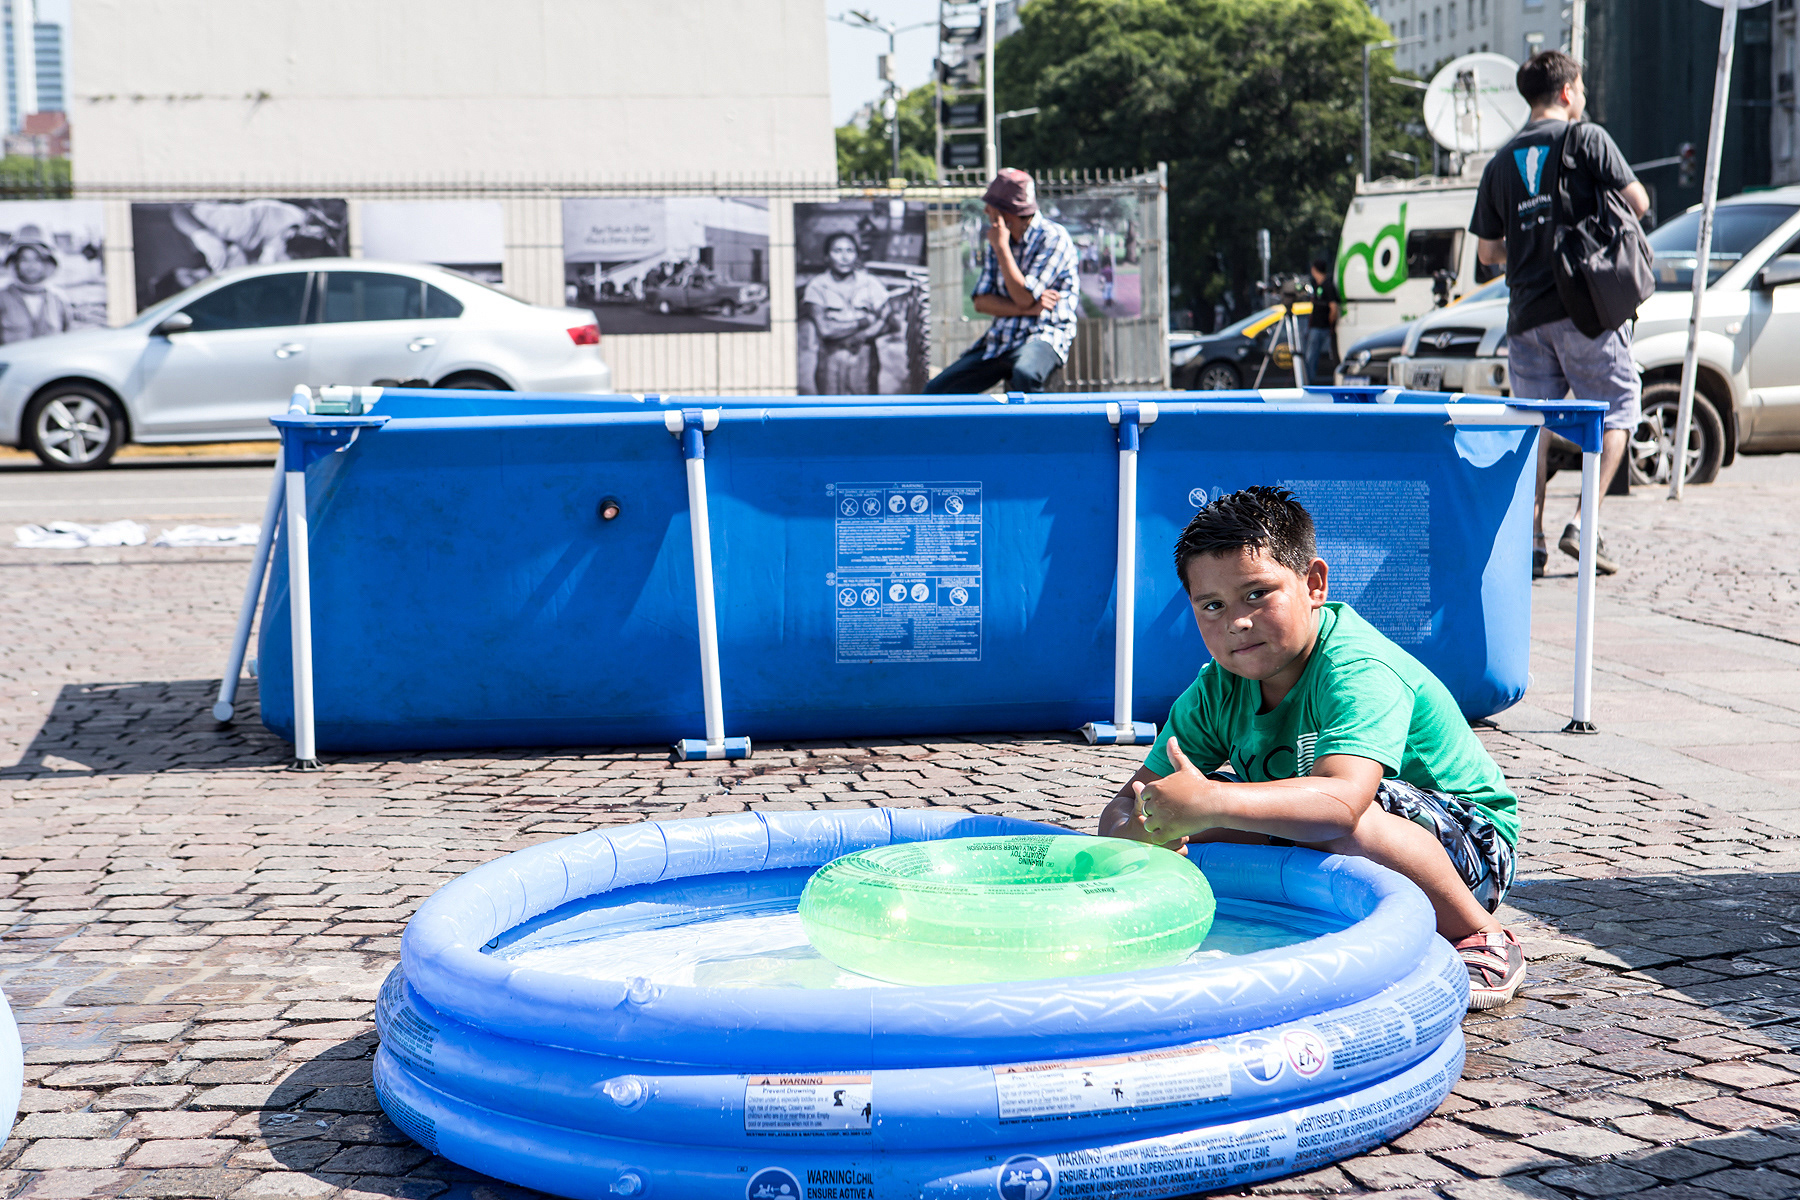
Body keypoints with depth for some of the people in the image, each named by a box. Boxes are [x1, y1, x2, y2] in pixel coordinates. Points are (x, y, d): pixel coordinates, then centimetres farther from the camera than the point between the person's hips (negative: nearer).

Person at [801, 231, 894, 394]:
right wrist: (863, 322, -5)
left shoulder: (870, 283, 7)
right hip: (831, 361, -2)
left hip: (864, 359, 2)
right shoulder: (818, 286, 0)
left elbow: (886, 322, -2)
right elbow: (825, 330, -11)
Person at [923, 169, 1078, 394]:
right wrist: (1028, 308, -11)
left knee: (1024, 375, -42)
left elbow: (1024, 298, -17)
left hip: (1043, 337, -7)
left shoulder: (1053, 238, -8)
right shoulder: (999, 239, 14)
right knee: (935, 390, -5)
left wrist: (1001, 247, -11)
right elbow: (981, 302, 5)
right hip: (998, 341, 7)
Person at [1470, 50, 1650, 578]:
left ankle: (1531, 540, 3)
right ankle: (1584, 525, -5)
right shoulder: (1587, 139, -1)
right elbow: (1638, 203, -2)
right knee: (1616, 408, 6)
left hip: (1526, 312, 5)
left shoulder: (1501, 163, 13)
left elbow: (1487, 251, 14)